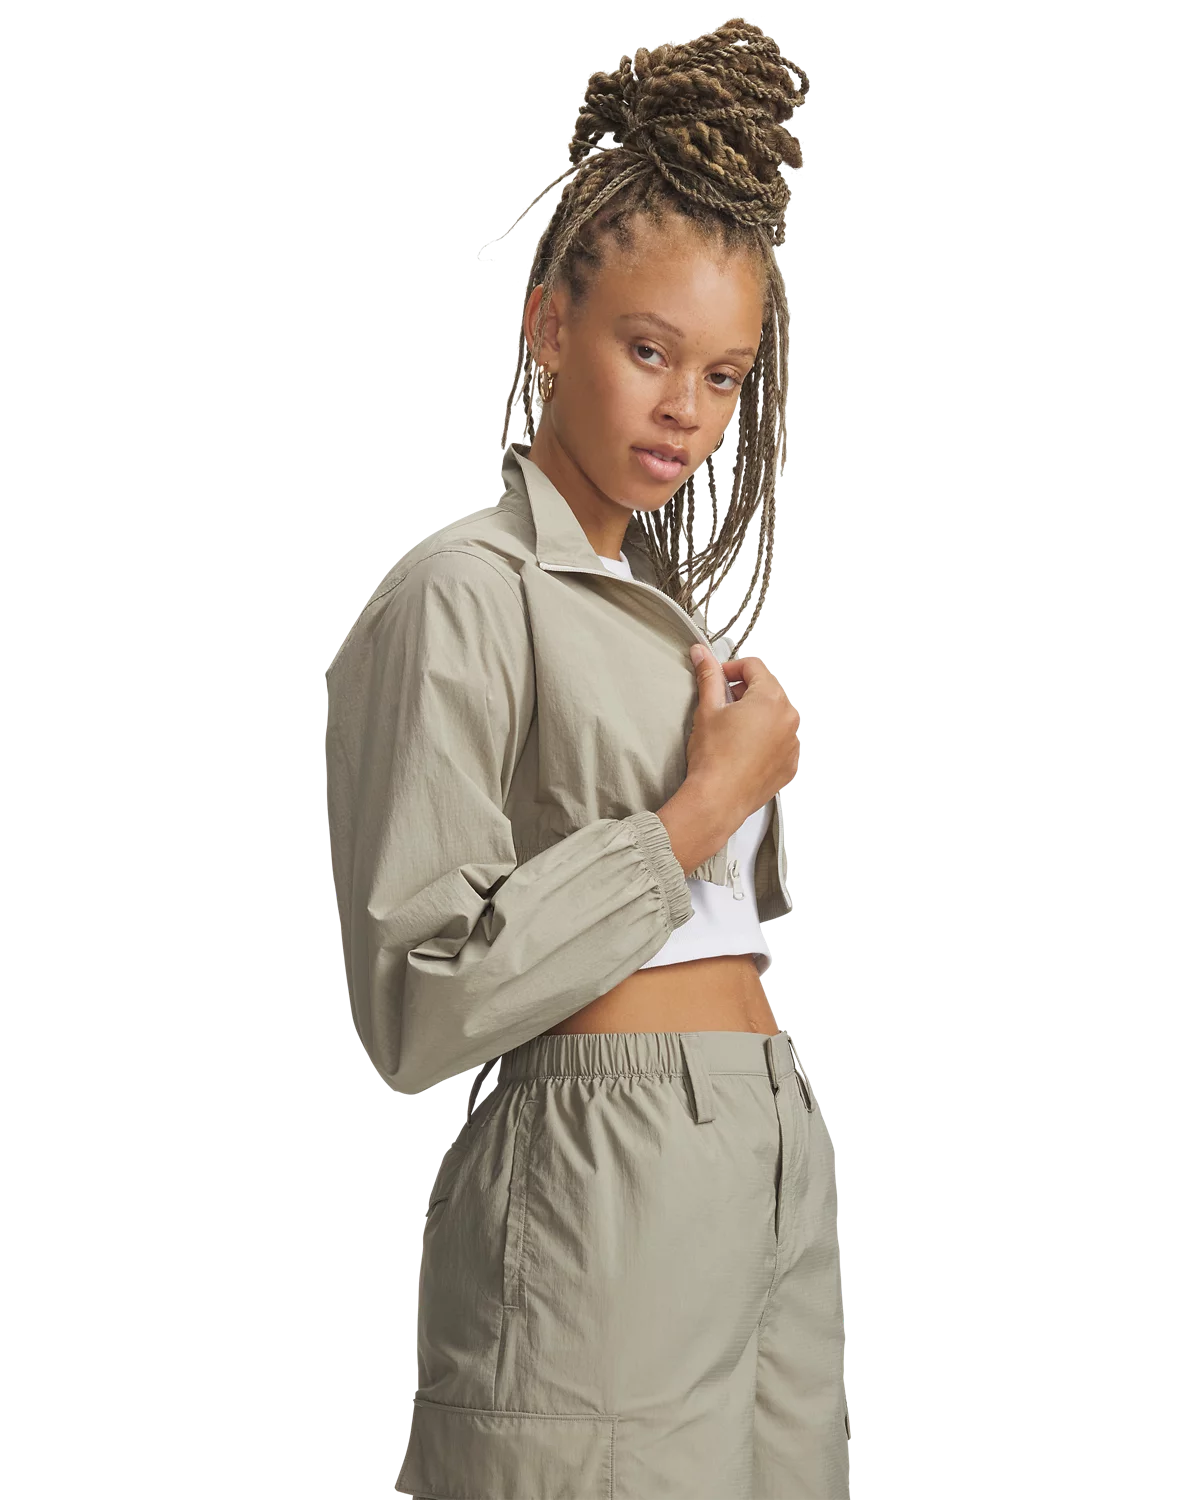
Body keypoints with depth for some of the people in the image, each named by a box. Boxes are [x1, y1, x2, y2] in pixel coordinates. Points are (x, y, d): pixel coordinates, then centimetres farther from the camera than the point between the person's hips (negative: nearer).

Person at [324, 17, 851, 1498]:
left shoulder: (671, 607, 18)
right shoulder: (460, 597, -9)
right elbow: (417, 1009, -17)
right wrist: (703, 808, -13)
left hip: (778, 1182, 8)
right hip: (599, 1201, -8)